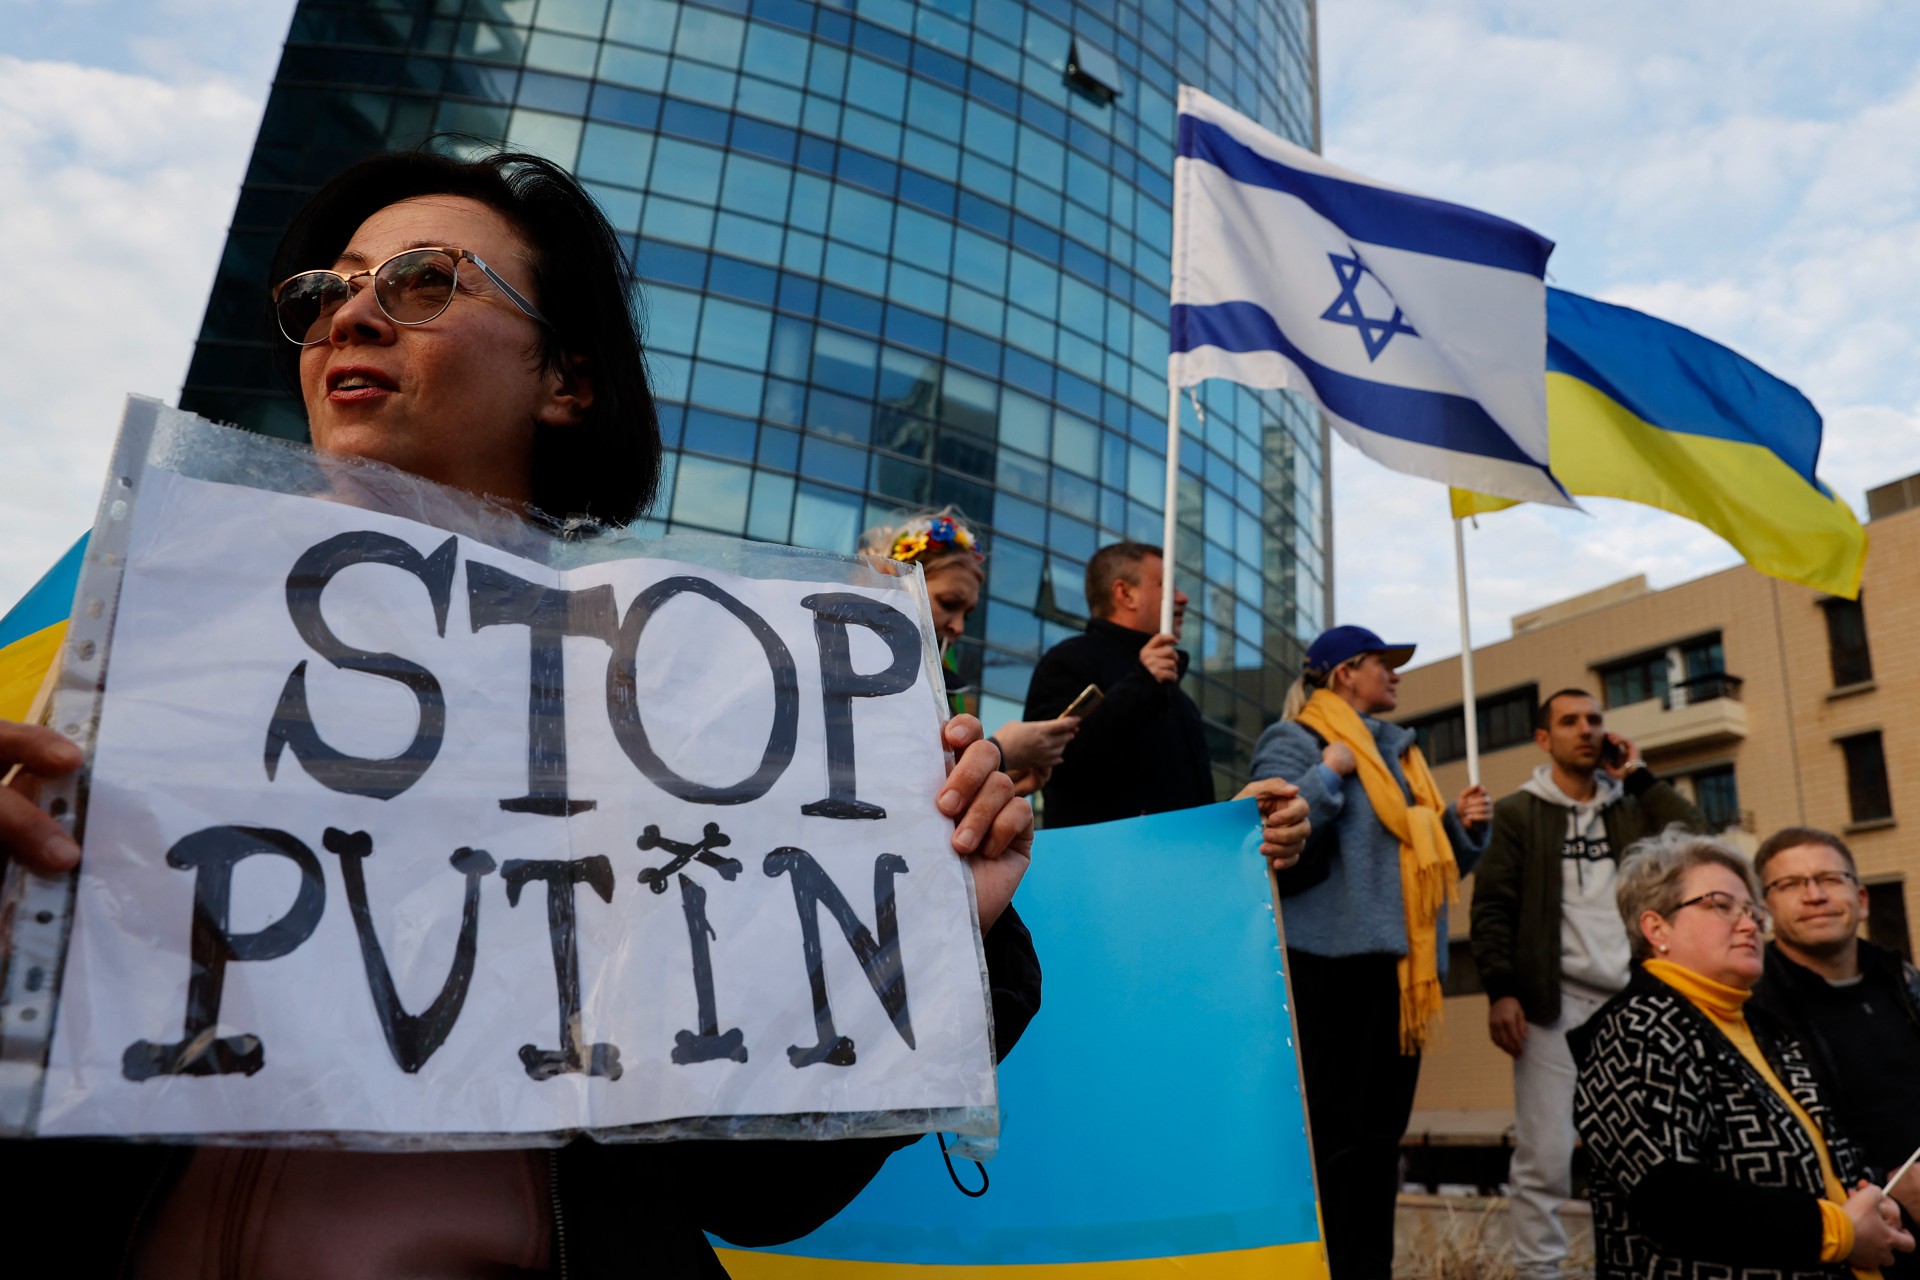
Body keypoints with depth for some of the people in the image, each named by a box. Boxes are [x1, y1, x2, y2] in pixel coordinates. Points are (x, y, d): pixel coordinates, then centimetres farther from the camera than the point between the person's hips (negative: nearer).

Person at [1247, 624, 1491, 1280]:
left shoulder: (1397, 753, 22)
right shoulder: (1294, 742, -1)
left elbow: (1428, 859, 26)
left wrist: (1460, 824, 8)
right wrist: (1329, 772, -16)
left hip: (1401, 966, 8)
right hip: (1332, 961, -8)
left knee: (1379, 1137, 10)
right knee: (1330, 1136, -9)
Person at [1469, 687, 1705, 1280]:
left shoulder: (1631, 805, 20)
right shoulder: (1519, 813, 9)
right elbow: (1492, 906, 1)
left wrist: (1639, 776, 6)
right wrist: (1500, 991, -11)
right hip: (1554, 1003, -3)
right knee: (1544, 1158, -7)